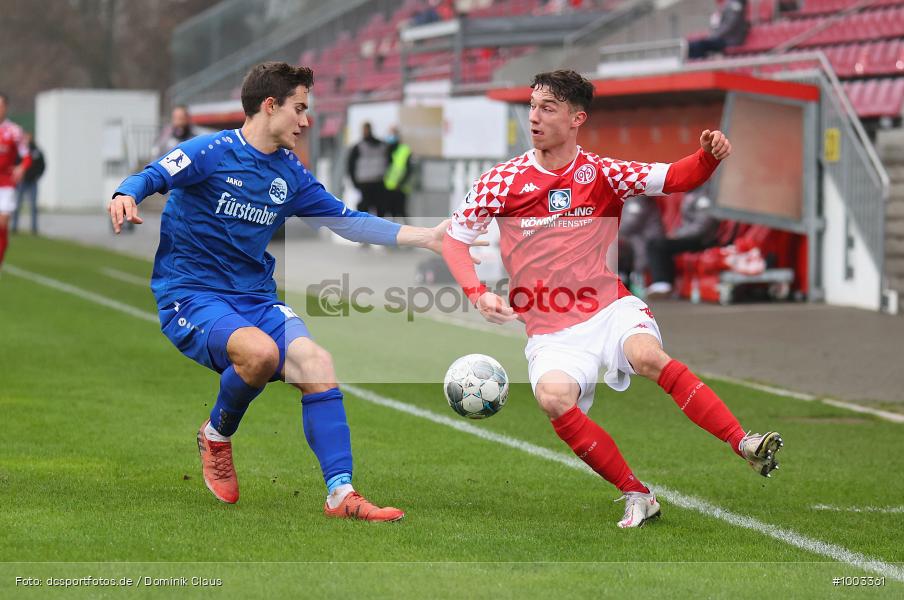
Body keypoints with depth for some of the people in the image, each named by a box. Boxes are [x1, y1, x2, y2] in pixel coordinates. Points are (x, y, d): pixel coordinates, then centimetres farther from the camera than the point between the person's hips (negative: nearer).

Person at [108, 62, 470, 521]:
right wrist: (126, 196, -39)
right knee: (261, 351, -34)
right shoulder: (213, 152, -6)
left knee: (315, 361, -20)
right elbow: (151, 177, -15)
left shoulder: (290, 175, 12)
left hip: (256, 300, 6)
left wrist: (427, 238, 8)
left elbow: (348, 221, 15)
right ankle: (216, 436, -2)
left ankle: (340, 493, -19)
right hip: (191, 298, -6)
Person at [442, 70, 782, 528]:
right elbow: (454, 238, 7)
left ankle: (747, 447, -34)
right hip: (550, 331, 0)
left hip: (609, 309, 0)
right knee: (554, 397, -30)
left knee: (647, 354, -32)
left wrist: (709, 155, -22)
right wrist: (477, 294, -9)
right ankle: (636, 497, -19)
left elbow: (674, 178, -1)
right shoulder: (503, 180, 2)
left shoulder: (601, 173, 4)